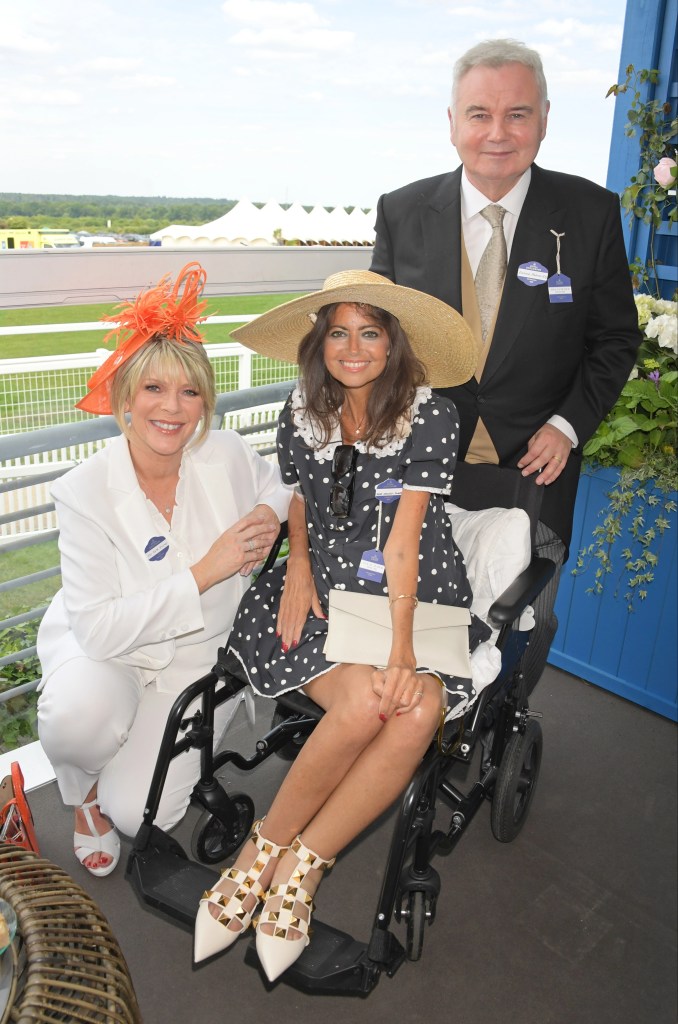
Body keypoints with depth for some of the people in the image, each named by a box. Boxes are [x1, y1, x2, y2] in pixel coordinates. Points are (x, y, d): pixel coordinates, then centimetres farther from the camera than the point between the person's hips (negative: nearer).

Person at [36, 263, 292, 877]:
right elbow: (97, 627, -25)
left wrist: (271, 514, -12)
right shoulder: (86, 492, -19)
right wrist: (203, 574, -28)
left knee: (139, 812, -15)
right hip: (100, 649, -1)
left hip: (198, 657, 1)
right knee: (78, 716, -35)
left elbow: (280, 484, 12)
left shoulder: (226, 456, -11)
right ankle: (84, 785, 4)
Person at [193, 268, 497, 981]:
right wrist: (298, 562, 0)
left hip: (416, 597, 0)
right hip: (326, 592, 1)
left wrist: (402, 643, -23)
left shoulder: (430, 419, -6)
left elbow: (404, 535, -14)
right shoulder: (301, 414, 4)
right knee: (365, 702, -29)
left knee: (419, 709, -30)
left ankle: (280, 860, -14)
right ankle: (290, 868, -8)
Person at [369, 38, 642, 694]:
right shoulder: (402, 213, -2)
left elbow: (615, 337, 3)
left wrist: (569, 423, -9)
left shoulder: (590, 212, -3)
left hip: (536, 465, 0)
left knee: (530, 621, 12)